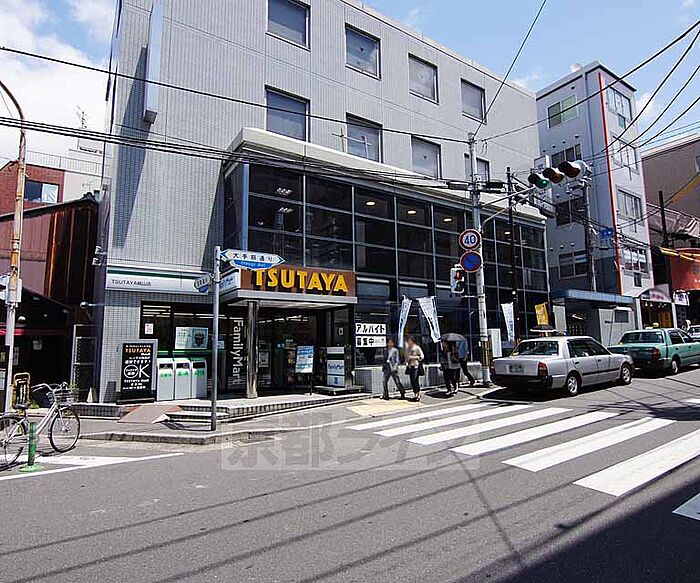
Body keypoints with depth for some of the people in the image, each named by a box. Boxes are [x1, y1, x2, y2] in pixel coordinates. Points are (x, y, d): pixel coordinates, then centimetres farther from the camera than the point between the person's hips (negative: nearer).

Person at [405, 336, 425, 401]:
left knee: (415, 381, -12)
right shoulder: (407, 348, 12)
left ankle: (418, 395, -4)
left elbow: (422, 356, -5)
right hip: (410, 366, 6)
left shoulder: (417, 348, -6)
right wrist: (406, 362, 7)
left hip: (416, 367, -6)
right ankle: (415, 394, 15)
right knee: (412, 382, 6)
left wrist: (415, 357, -14)